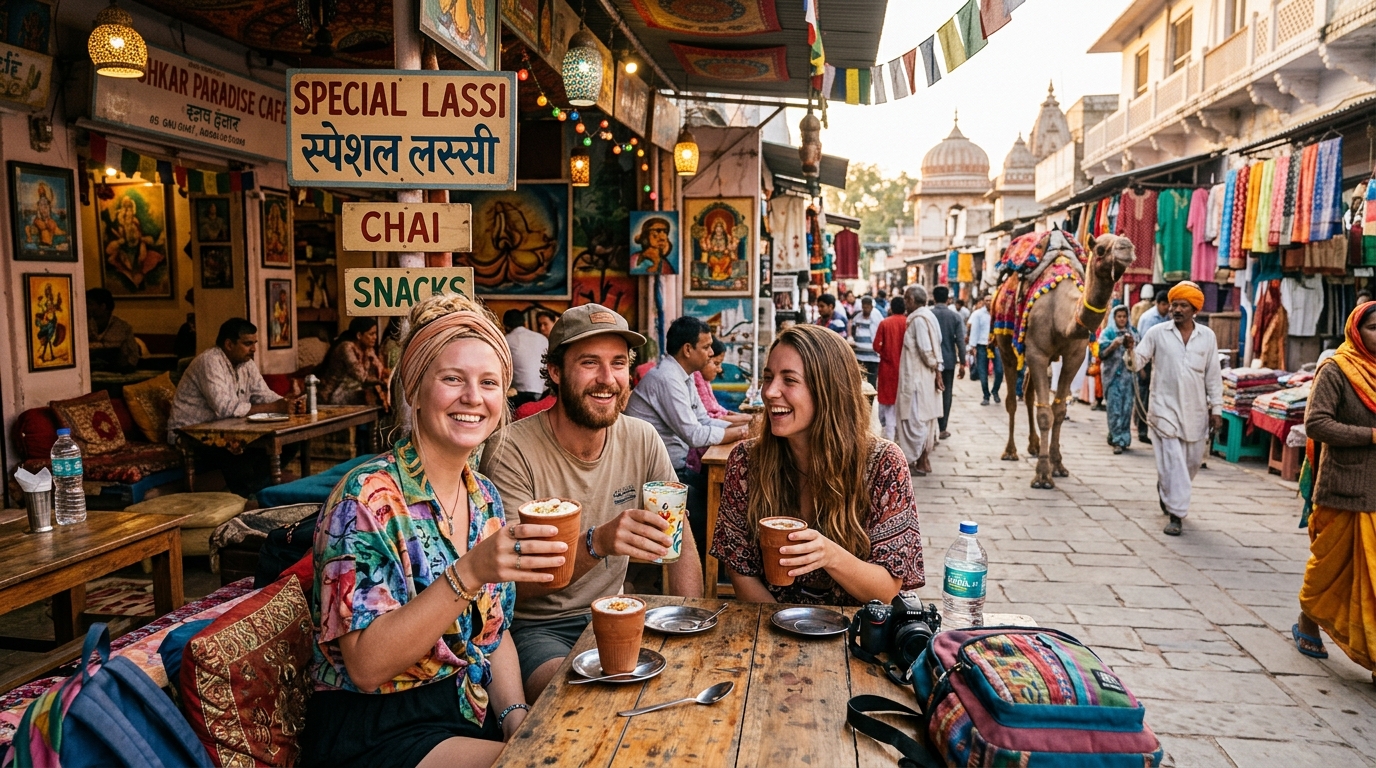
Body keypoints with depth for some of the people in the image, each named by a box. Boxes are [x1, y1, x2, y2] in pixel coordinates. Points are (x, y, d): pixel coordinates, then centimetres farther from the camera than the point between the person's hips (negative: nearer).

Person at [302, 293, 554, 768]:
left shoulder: (484, 497, 2)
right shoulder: (368, 498, -17)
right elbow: (366, 666, -22)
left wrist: (517, 716, -5)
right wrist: (468, 573, -32)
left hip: (473, 712, 6)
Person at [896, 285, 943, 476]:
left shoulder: (918, 319, -18)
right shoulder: (927, 316, 11)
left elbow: (926, 349, -21)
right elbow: (930, 347, 11)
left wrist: (935, 369, -10)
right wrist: (937, 369, 10)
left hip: (917, 376, -10)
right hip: (924, 376, 10)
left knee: (915, 418, -2)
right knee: (924, 417, 14)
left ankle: (918, 462, 5)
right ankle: (923, 459, 21)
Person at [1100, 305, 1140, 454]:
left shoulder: (1133, 332, 11)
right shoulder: (1107, 332, 3)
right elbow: (1102, 354, -2)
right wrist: (1113, 345, -19)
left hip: (1128, 373, 3)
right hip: (1113, 374, -3)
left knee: (1127, 407, 1)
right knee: (1115, 408, -7)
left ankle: (1123, 438, 12)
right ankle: (1118, 440, -6)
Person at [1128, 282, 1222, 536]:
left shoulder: (1207, 336, 4)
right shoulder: (1157, 333, -3)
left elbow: (1213, 375, 7)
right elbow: (1138, 361, -8)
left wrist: (1216, 408, 6)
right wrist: (1131, 349, -30)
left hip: (1195, 410, 3)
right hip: (1165, 408, -3)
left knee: (1193, 460, 14)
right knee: (1172, 462, -6)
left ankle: (1165, 488, 42)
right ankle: (1176, 514, 1)